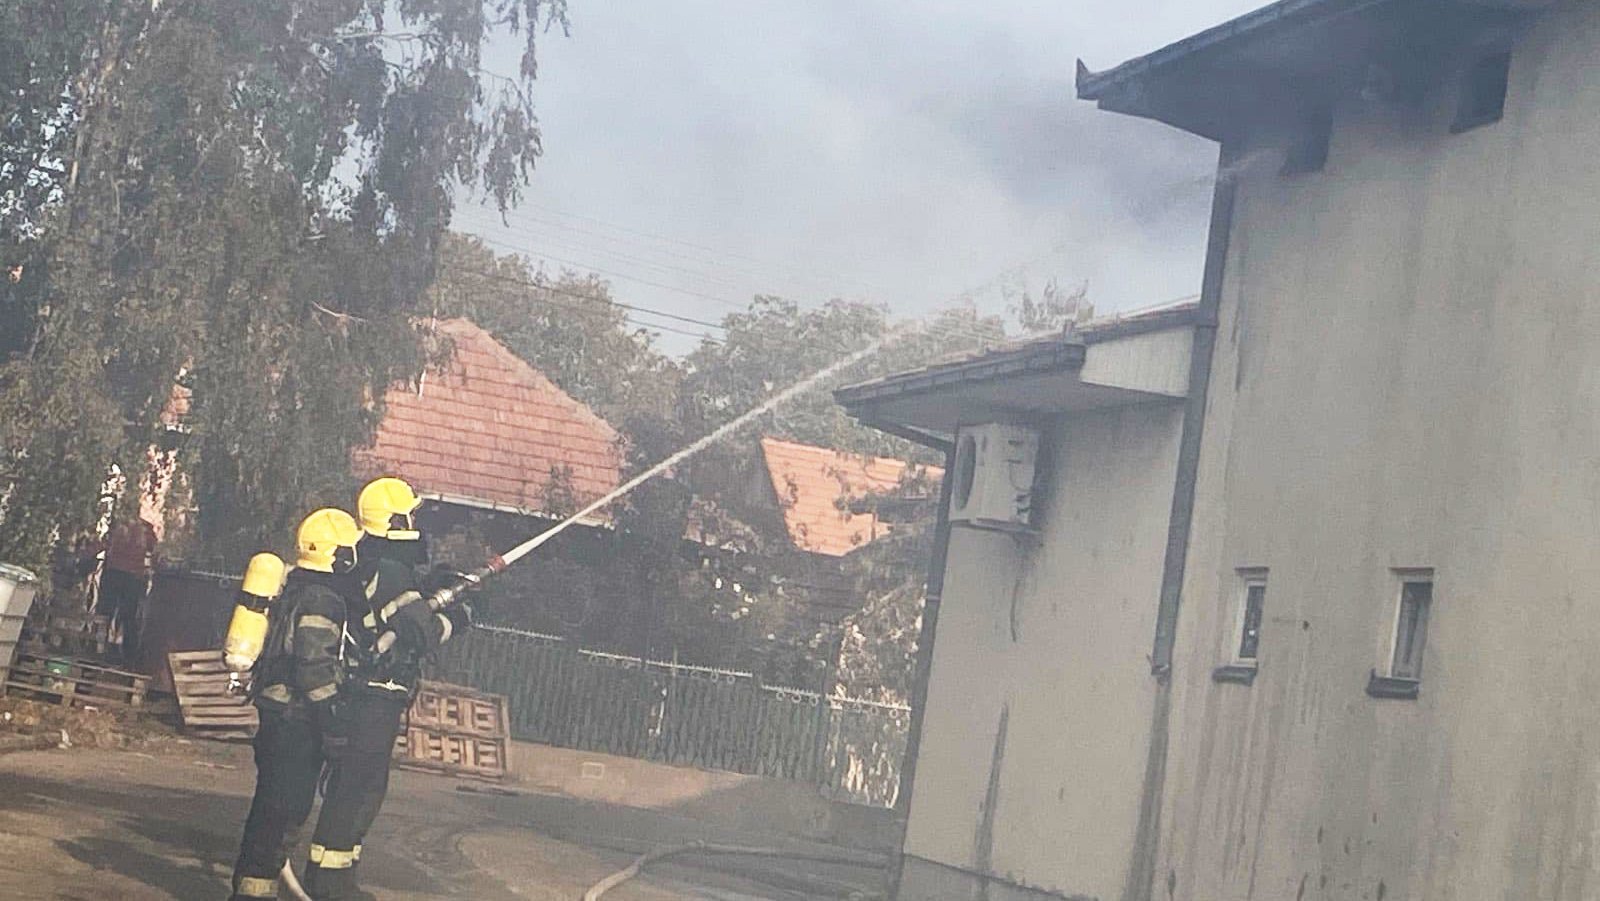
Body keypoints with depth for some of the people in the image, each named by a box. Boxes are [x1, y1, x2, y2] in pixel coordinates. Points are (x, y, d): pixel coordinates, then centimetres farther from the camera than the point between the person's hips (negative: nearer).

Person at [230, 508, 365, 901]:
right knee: (285, 809, -6)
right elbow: (316, 666, -22)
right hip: (298, 720, -10)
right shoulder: (322, 599, -16)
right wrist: (333, 723, -20)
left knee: (273, 806, 16)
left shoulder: (298, 589, 16)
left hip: (279, 715, 10)